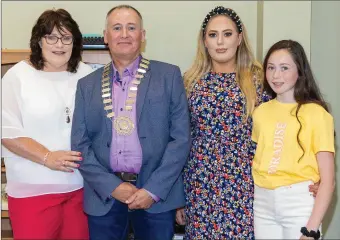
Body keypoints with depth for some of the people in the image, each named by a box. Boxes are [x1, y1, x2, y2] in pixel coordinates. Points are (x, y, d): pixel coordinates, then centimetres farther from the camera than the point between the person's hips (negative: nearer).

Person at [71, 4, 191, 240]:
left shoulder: (169, 75, 1)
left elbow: (181, 138, -4)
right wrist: (113, 186, -9)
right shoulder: (87, 85, 7)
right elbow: (80, 144, 3)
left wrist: (153, 190, -11)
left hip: (157, 193, -1)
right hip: (104, 195, 2)